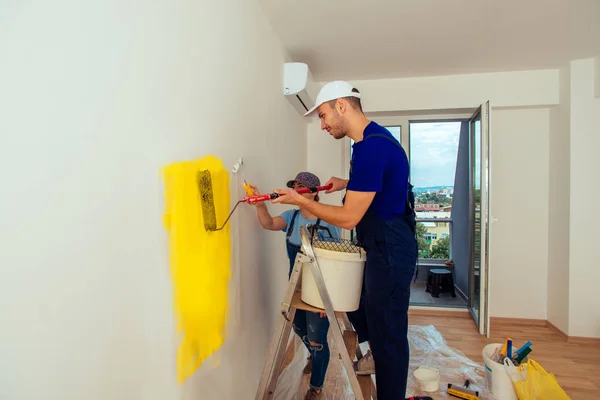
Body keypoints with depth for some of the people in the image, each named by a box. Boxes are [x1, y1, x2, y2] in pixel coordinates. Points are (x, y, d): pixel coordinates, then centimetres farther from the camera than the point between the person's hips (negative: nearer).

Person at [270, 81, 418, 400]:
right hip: (385, 247, 11)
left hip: (389, 253, -11)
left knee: (387, 336, 4)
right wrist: (347, 185, 13)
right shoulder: (376, 137, 9)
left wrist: (300, 201, -13)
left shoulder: (370, 148, -24)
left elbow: (348, 218, -22)